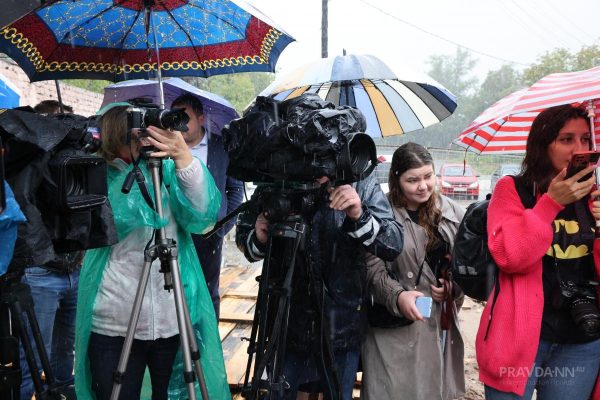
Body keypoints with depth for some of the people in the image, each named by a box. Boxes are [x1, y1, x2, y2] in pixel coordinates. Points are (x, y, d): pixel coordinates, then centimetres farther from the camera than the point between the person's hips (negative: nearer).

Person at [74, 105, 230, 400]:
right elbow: (113, 223, -18)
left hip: (174, 324, 1)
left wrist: (184, 157, -25)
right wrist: (141, 168, -19)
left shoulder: (167, 171, 4)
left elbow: (203, 216, -13)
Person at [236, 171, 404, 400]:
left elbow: (394, 245, -15)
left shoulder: (361, 183, -10)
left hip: (342, 327, 0)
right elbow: (242, 237, 3)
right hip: (285, 323, 1)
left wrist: (360, 216, -32)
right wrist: (258, 240, -19)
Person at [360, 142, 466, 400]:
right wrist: (397, 296, -25)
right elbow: (374, 270, -10)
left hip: (443, 322, 5)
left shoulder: (452, 212, 5)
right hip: (396, 328, -4)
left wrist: (453, 286, -5)